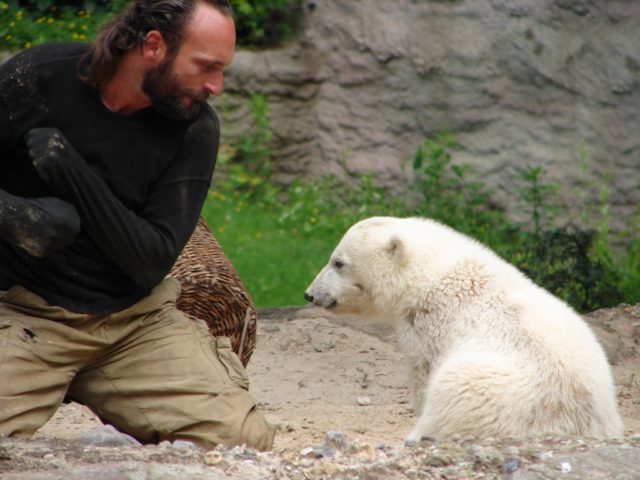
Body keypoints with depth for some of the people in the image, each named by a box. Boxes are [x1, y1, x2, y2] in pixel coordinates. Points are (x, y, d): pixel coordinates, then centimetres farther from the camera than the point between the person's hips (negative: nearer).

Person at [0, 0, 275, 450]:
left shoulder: (195, 129, -3)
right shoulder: (38, 79, -10)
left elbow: (152, 262, -10)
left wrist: (68, 168, -20)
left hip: (136, 320, 3)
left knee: (245, 441, -13)